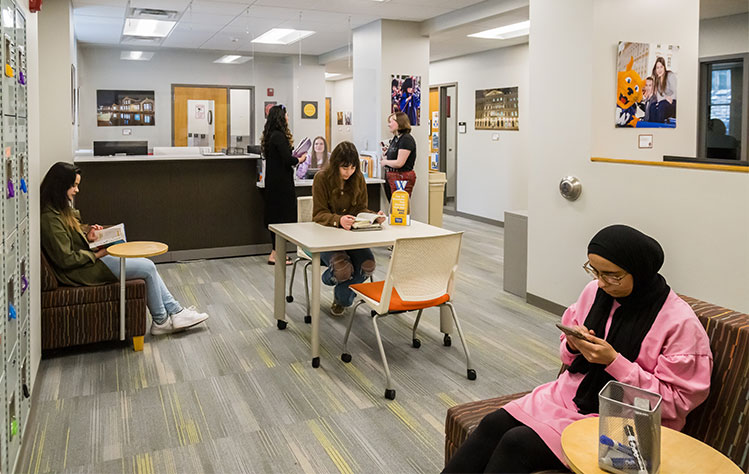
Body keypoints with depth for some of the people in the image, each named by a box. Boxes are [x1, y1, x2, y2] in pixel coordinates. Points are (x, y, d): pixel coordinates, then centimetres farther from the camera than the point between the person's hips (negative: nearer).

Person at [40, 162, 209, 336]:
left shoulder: (60, 210, 9)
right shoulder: (50, 219, -22)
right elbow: (66, 259, -21)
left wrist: (87, 234, 0)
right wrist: (97, 254, -12)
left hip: (87, 259, 10)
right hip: (80, 271, -10)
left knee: (148, 266, 3)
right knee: (148, 268, -10)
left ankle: (175, 311, 5)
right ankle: (160, 321, 5)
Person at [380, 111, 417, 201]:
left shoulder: (406, 139, -14)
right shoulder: (395, 138, 14)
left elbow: (399, 163, -20)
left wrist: (385, 162, -6)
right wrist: (387, 152, 7)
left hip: (402, 178, -9)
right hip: (390, 177, 9)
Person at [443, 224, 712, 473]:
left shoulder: (680, 322, -16)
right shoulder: (595, 291, 1)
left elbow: (675, 401, -14)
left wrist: (614, 361, -24)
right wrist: (573, 346, -11)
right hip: (571, 393, 6)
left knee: (517, 443, -23)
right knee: (493, 424, -15)